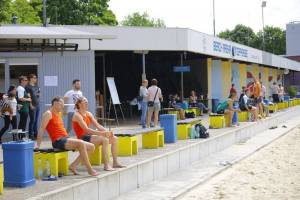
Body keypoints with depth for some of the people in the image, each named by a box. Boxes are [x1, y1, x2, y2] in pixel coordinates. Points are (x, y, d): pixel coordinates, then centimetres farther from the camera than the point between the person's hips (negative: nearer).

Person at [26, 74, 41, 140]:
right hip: (32, 106, -7)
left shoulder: (36, 86, 15)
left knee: (36, 121, 11)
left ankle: (35, 134, 17)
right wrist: (31, 105, -18)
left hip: (37, 105, 7)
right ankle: (31, 135, -1)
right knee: (32, 120, -6)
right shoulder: (28, 87, -7)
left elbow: (39, 93, 27)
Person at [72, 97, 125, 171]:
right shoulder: (77, 115, -12)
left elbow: (97, 125, 9)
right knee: (105, 140, -31)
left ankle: (115, 162, 5)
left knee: (114, 138, 0)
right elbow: (86, 129, -23)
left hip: (90, 135, 9)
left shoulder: (88, 114, 15)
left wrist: (107, 131, -9)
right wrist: (101, 133, -29)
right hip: (83, 138, -9)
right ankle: (106, 165, -32)